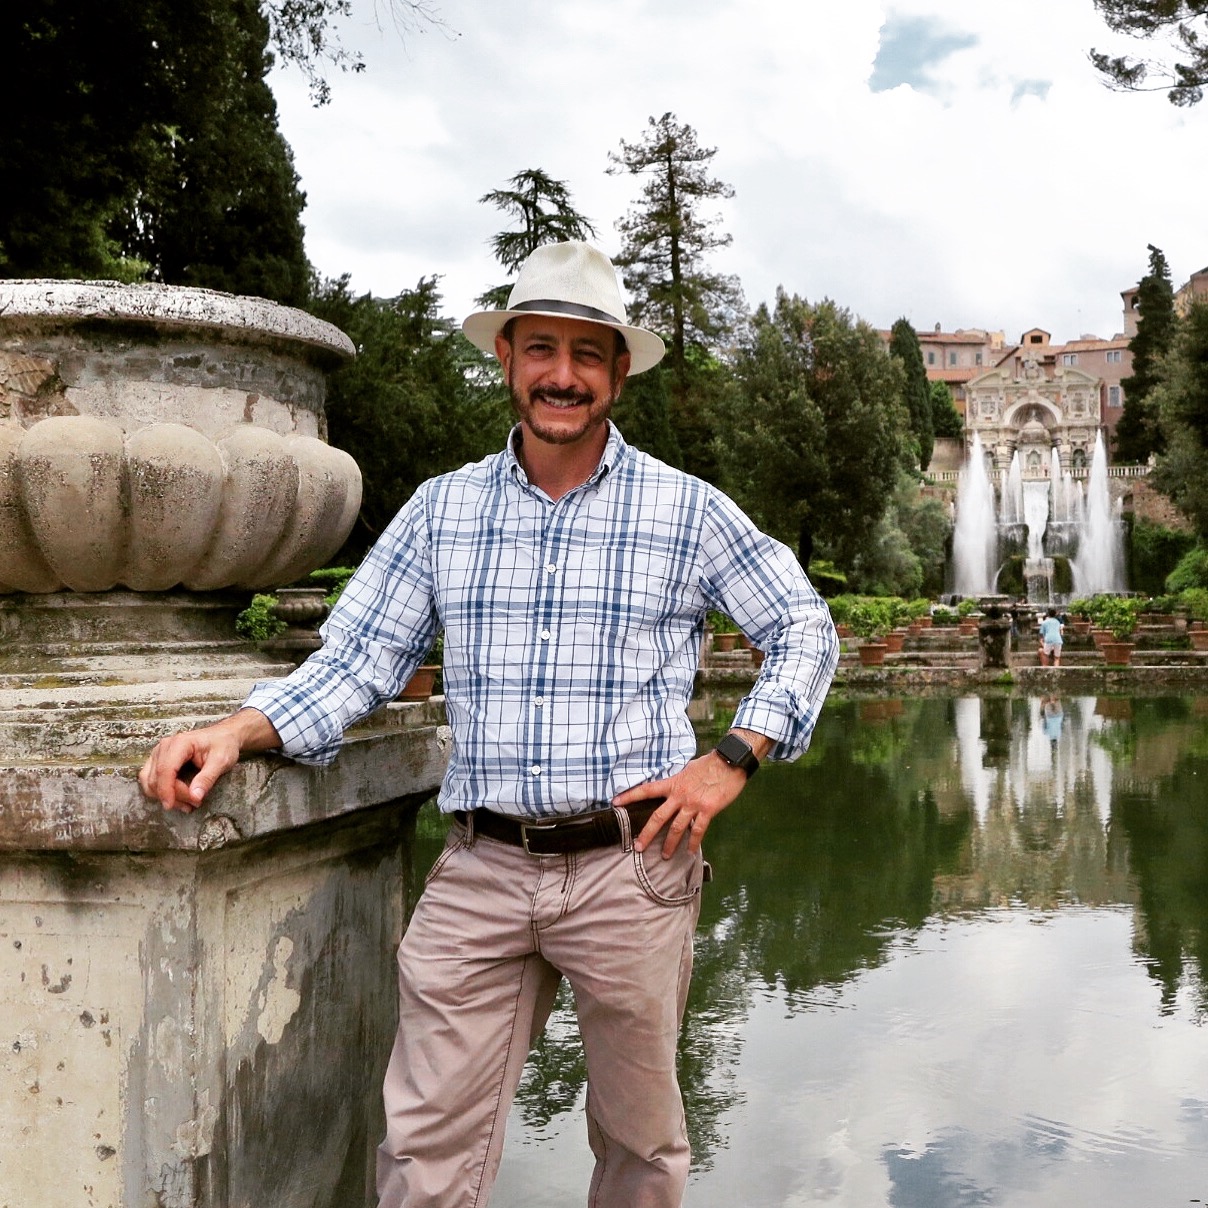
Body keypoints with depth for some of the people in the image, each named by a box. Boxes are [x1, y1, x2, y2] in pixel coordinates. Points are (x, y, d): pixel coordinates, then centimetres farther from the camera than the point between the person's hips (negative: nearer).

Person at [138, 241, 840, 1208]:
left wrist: (732, 761, -2)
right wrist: (238, 732, -10)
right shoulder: (442, 509, 8)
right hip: (479, 871, 1)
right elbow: (358, 659, 6)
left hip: (629, 865, -1)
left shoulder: (686, 511, 3)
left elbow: (805, 630, 10)